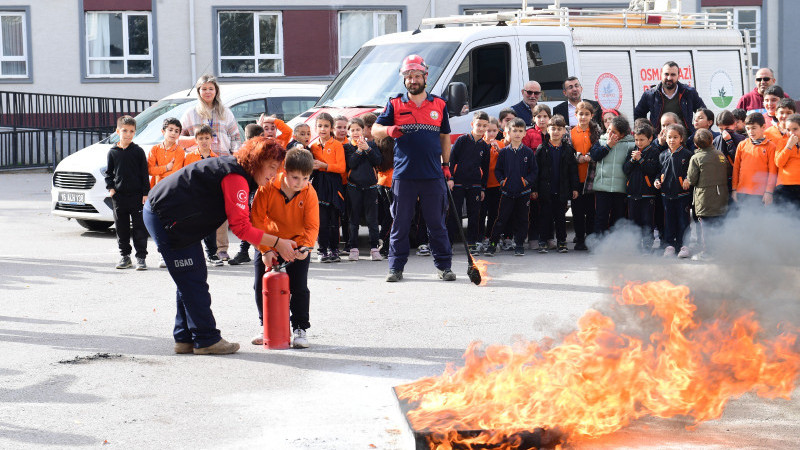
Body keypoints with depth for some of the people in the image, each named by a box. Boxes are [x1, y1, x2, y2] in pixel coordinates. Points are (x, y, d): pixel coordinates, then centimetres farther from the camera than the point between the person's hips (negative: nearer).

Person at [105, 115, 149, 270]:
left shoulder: (138, 151, 1)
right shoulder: (113, 152, 6)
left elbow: (144, 173, 1)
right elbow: (109, 172, 13)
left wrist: (145, 193, -4)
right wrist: (110, 187, -2)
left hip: (137, 195, -2)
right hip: (119, 196, 2)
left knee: (139, 227, -2)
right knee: (121, 228, 8)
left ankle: (141, 257, 2)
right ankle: (125, 256, 18)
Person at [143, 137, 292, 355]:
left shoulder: (233, 168, 13)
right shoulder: (235, 178, -19)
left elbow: (241, 222, 13)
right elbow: (241, 227, -23)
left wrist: (266, 248, 4)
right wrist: (277, 242, -17)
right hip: (166, 219, -11)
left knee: (190, 280, 13)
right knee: (193, 280, -6)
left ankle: (185, 338, 18)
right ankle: (206, 340, -1)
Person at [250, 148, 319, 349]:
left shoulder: (309, 193, -19)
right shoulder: (267, 189, -21)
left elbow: (312, 225, -17)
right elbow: (257, 220, -16)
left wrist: (305, 247, -35)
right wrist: (265, 249, -20)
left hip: (297, 246, -1)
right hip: (269, 244, 1)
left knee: (299, 288, -4)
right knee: (261, 286, 4)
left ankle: (300, 328, 9)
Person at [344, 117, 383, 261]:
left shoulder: (372, 144, 8)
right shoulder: (347, 147, 5)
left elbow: (377, 161, -4)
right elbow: (350, 164, -9)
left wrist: (367, 149, -14)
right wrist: (359, 150, -17)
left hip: (370, 186, 0)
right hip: (354, 187, 0)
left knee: (372, 218, -1)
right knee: (354, 219, 3)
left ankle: (374, 248, 2)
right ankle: (353, 248, 7)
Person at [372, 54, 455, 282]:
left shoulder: (439, 105, 11)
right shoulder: (395, 105, 6)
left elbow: (445, 136, 18)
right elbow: (375, 129, 4)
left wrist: (446, 164, 12)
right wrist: (389, 130, -18)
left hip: (433, 175, 1)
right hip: (403, 175, -1)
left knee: (437, 223, 5)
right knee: (400, 223, 3)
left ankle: (443, 266, 12)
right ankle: (396, 267, 11)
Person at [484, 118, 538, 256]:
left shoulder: (528, 152, 2)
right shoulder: (504, 152, 4)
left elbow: (535, 171, 5)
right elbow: (498, 170, 9)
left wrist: (527, 180, -10)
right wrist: (502, 181, -6)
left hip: (523, 192, 0)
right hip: (507, 191, 0)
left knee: (521, 220, 5)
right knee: (501, 219, -2)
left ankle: (519, 245, 14)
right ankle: (492, 244, 3)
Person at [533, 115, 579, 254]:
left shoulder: (568, 149, 4)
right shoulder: (542, 149, 0)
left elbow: (573, 169, 7)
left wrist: (574, 188, 3)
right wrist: (534, 189, -5)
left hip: (562, 191, 1)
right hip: (546, 190, -1)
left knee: (561, 216, 7)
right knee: (545, 216, 3)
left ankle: (561, 242, 16)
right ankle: (543, 242, 10)